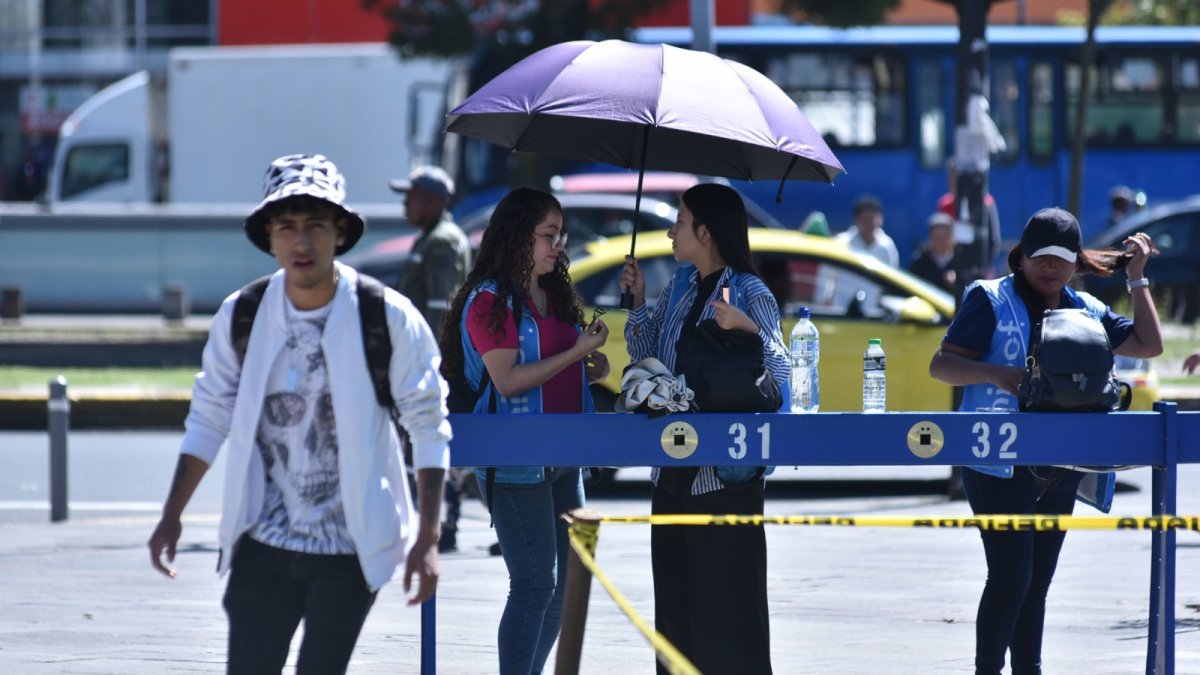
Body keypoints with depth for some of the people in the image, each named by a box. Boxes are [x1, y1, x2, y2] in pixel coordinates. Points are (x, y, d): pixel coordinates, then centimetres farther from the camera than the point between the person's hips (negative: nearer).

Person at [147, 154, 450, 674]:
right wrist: (172, 514, 6)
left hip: (350, 551, -2)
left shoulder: (388, 319, -8)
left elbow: (428, 429, -3)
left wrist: (427, 539, -7)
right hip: (263, 546, 2)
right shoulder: (240, 317, 0)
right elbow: (209, 420, 11)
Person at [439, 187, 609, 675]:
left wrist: (590, 371, 4)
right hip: (516, 464, -8)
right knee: (535, 584, -10)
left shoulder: (554, 296, 15)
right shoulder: (490, 300, -9)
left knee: (564, 585, 10)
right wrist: (576, 353, -17)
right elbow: (507, 380, -18)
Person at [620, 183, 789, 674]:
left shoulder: (750, 294, -8)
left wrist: (749, 330, -29)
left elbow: (778, 375, -15)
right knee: (674, 600, 11)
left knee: (728, 601, -5)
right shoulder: (680, 288, 12)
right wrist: (638, 301, 7)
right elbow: (647, 358, 16)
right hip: (675, 466, 8)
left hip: (725, 472, -8)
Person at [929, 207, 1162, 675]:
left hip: (1059, 470, 6)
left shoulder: (1086, 311, 15)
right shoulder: (992, 301, -2)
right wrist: (996, 373, -23)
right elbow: (941, 365, -6)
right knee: (1010, 576, -13)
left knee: (1037, 582, 10)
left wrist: (1136, 279, 12)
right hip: (1000, 463, -6)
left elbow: (1149, 345, 17)